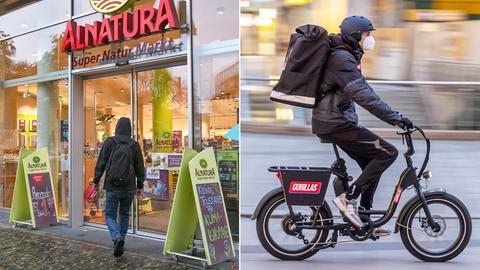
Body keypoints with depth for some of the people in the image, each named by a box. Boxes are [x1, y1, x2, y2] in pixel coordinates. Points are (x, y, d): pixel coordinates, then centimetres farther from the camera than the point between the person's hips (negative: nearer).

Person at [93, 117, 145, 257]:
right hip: (129, 187, 2)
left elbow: (101, 163, -4)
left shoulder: (109, 142, -5)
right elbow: (139, 167, 3)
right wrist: (140, 185, 13)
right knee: (124, 214, 18)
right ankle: (120, 241, 25)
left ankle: (117, 238, -17)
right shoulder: (134, 145, -1)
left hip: (112, 186, -2)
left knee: (110, 215, 7)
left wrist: (96, 180, 7)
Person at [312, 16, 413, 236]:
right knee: (388, 152, -11)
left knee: (371, 164, 13)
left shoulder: (347, 56, 18)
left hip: (331, 122, 10)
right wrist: (395, 118, -26)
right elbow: (362, 95, -25)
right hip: (335, 124, -10)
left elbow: (362, 89, 24)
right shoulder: (342, 58, -16)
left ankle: (365, 219, 20)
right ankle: (348, 198, -8)